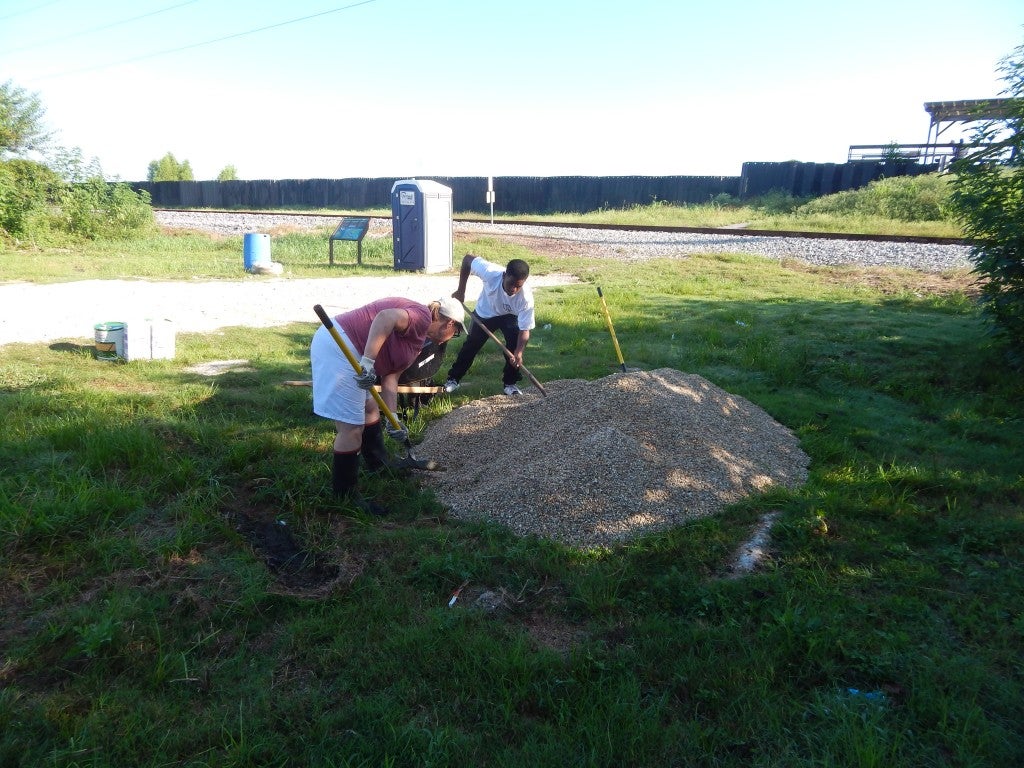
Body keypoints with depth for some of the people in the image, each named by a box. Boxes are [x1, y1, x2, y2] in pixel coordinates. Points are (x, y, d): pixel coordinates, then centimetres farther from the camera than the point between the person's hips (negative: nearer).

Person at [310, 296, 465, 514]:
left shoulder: (416, 338, 20)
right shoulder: (422, 316, -9)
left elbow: (390, 378, 18)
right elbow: (386, 317, -28)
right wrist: (368, 362, -31)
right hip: (337, 348, -11)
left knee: (370, 408, 26)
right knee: (352, 428, -4)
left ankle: (379, 464, 46)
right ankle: (346, 497, 8)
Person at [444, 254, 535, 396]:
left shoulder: (526, 298, -38)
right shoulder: (490, 272, -40)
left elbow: (524, 329, -34)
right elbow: (467, 259, -22)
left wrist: (519, 352, -51)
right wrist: (461, 291, -17)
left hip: (510, 316, -1)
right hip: (484, 313, 1)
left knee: (515, 341, -23)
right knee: (471, 344, 5)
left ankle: (509, 383, -4)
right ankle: (453, 379, 25)